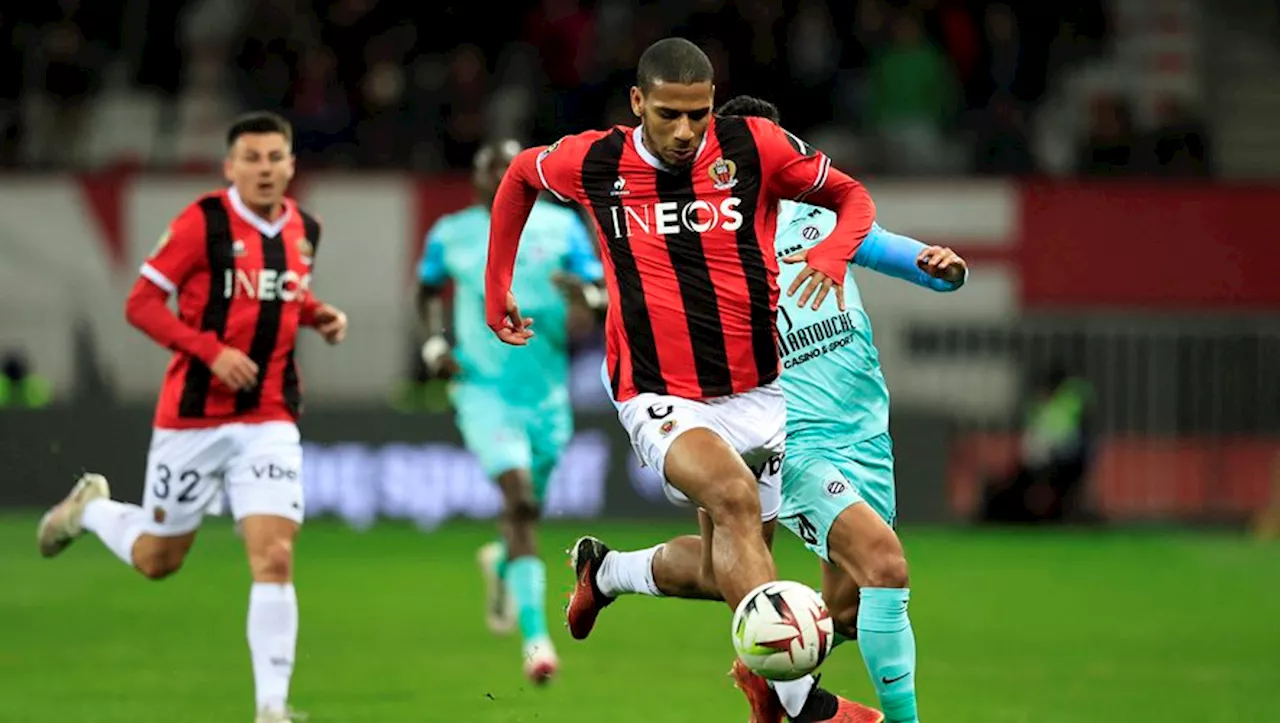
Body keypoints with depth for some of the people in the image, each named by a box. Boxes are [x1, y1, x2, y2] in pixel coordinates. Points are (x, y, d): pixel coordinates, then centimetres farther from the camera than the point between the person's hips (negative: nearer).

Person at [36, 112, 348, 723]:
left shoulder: (303, 230, 5)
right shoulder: (202, 223, -12)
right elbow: (141, 304, -11)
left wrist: (320, 317, 3)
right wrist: (211, 350, -22)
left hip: (269, 421, 3)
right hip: (194, 417, -3)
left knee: (275, 558, -12)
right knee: (157, 559, 12)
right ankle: (91, 508, 44)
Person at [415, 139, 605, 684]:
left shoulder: (561, 226, 0)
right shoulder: (451, 235, 1)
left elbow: (604, 299, 0)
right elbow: (429, 291, 19)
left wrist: (584, 292, -23)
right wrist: (435, 343, 2)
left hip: (547, 391, 3)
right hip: (484, 389, -2)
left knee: (527, 507, 15)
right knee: (520, 500, -21)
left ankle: (501, 564, 53)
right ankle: (536, 636, -21)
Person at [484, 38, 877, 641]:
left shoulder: (754, 147, -7)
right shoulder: (593, 162, -5)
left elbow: (854, 197, 4)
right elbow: (520, 174, 17)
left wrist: (832, 252, -18)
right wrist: (496, 289, 18)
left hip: (759, 393, 4)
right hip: (661, 400, -4)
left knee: (726, 566, 14)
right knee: (735, 497, -33)